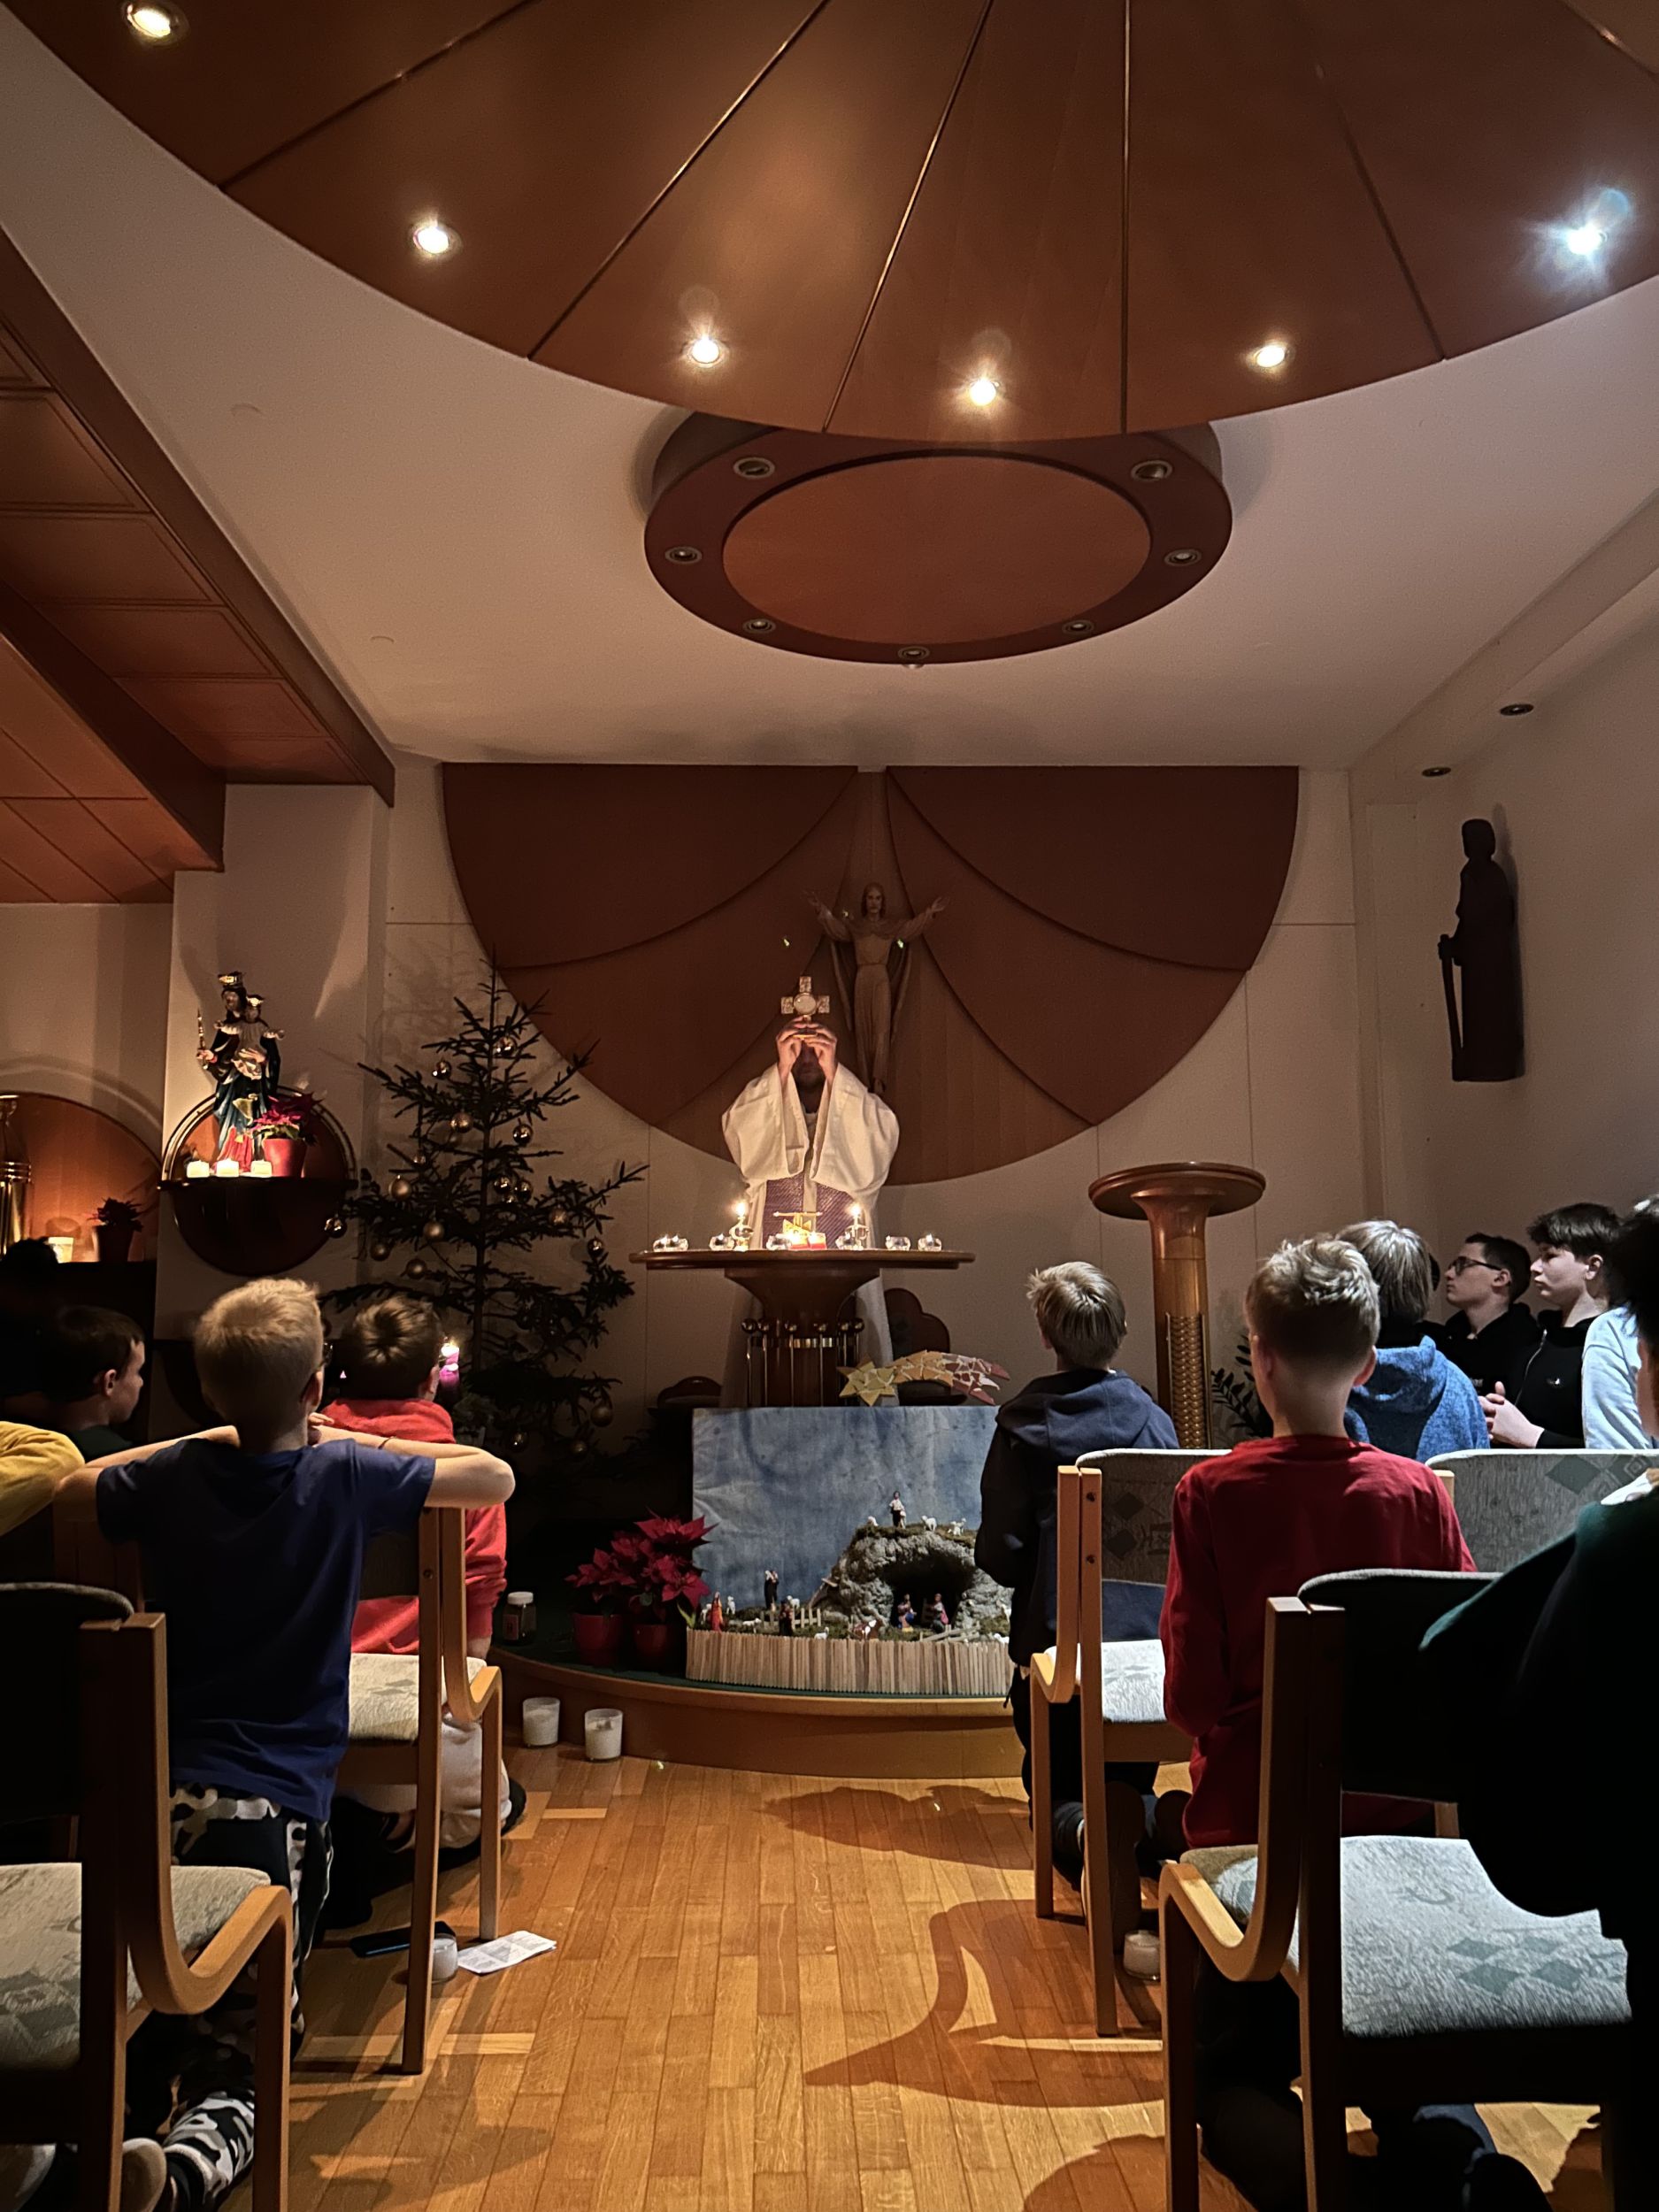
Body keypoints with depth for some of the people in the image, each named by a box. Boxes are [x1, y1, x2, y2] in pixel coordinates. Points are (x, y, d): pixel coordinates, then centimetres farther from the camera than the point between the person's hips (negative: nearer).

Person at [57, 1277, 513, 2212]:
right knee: (236, 2069, 3)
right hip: (276, 1805, -3)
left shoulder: (172, 1478, 1)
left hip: (159, 1795, 3)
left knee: (147, 2044, 16)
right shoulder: (344, 1477, -9)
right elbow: (497, 1478, 4)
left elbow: (74, 1485, 26)